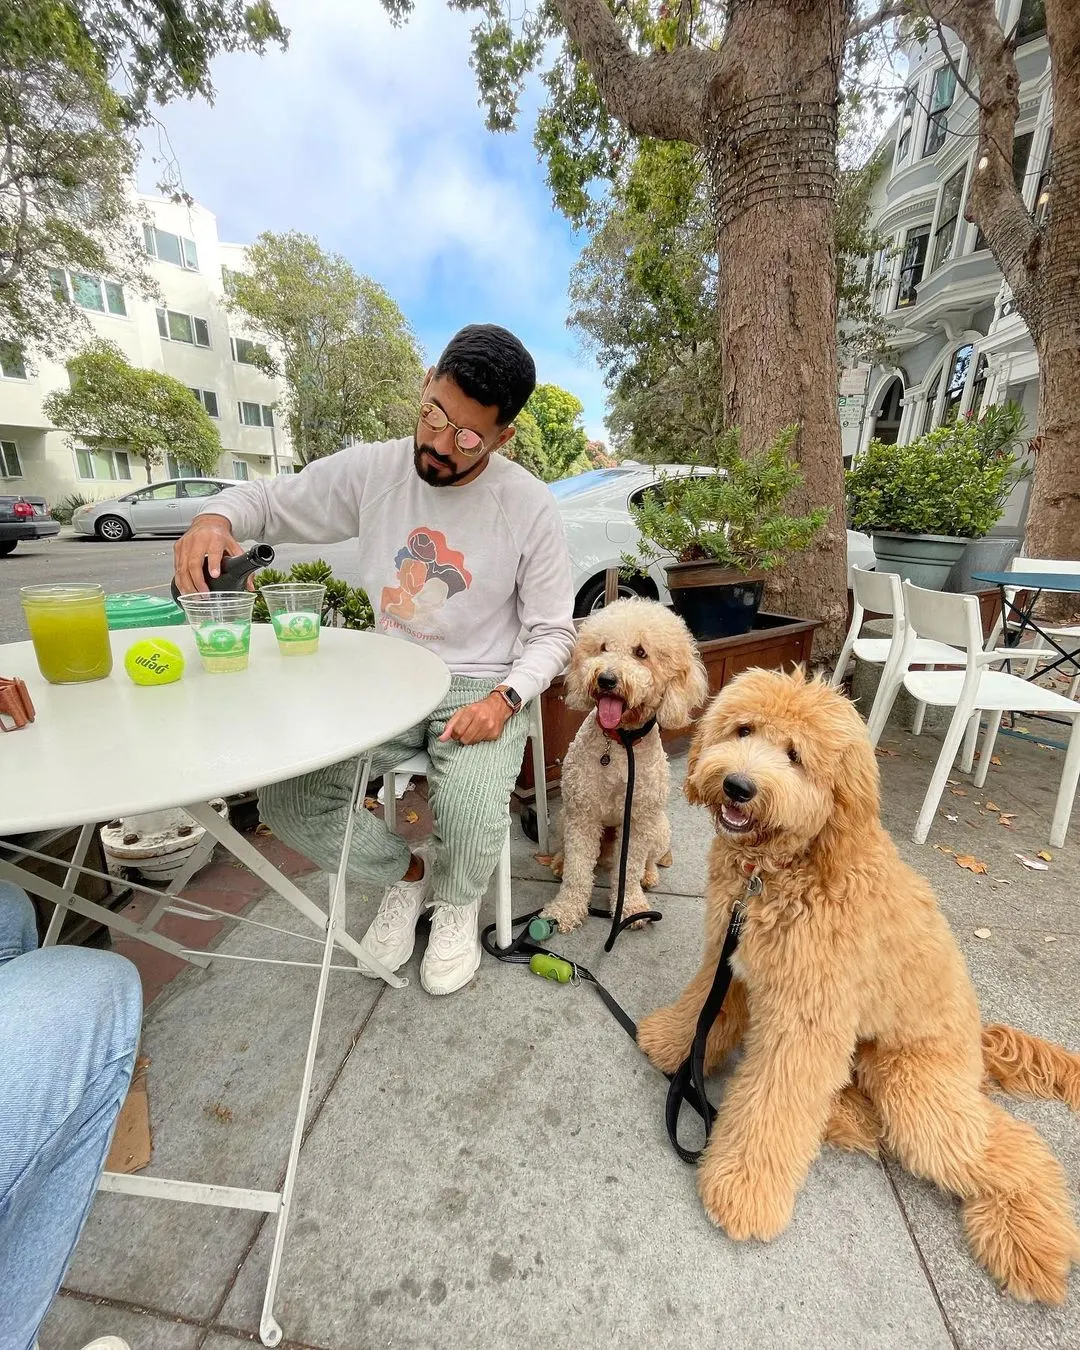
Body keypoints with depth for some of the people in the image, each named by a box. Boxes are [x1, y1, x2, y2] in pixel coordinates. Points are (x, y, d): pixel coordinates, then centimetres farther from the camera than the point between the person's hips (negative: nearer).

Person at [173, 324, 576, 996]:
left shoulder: (531, 507, -8)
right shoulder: (370, 470, -1)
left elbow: (552, 633, -4)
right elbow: (267, 499, 12)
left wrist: (503, 699, -22)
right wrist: (214, 517, -13)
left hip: (481, 688, -3)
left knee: (472, 815, -29)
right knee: (286, 800, -15)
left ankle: (457, 904, 12)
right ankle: (406, 873, 17)